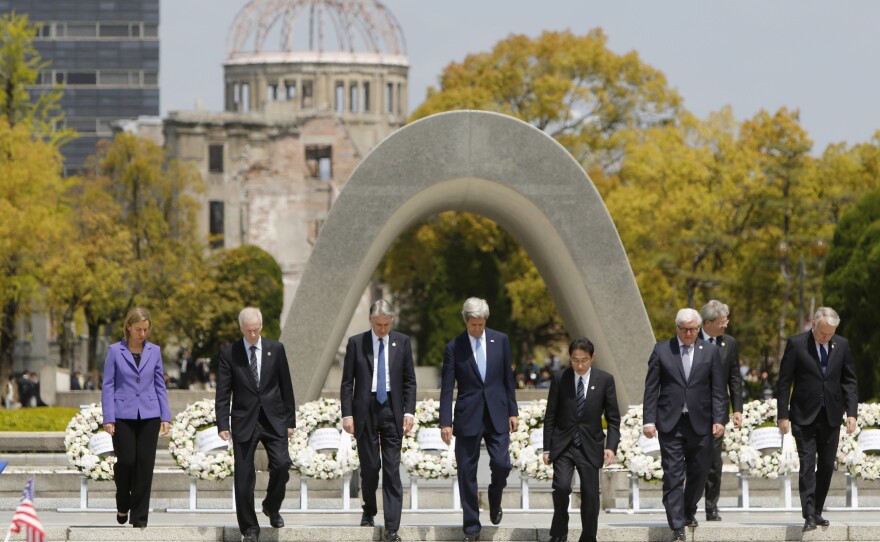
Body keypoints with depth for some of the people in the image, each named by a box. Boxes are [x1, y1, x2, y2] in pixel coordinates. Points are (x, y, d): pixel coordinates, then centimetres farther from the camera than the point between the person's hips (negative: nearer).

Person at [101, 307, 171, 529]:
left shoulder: (154, 351, 7)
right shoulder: (115, 351, 0)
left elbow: (160, 385, 10)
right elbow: (108, 386, 0)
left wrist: (165, 417, 3)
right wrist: (108, 418, -7)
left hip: (149, 416, 2)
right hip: (123, 415, -2)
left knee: (145, 465, -1)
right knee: (126, 462, -6)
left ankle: (139, 517, 5)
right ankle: (123, 506, 21)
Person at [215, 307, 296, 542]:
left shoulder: (276, 349, 4)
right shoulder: (229, 353, 0)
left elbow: (286, 387, 8)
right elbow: (223, 393, -1)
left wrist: (290, 420, 6)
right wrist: (222, 424, -10)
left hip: (273, 419, 1)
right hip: (244, 421, -1)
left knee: (281, 465, -13)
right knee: (244, 476, -1)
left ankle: (272, 507, 14)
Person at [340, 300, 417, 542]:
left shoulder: (402, 342, 4)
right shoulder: (356, 343, 1)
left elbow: (409, 381, 6)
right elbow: (347, 382, 1)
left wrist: (409, 412, -3)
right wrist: (347, 414, -7)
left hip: (392, 411, 0)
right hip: (365, 410, 0)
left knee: (392, 470, -5)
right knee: (369, 467, 7)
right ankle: (368, 511, 30)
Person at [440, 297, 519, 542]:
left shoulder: (500, 340, 3)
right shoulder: (454, 347, -4)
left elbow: (508, 378, 8)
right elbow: (446, 388, -4)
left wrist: (513, 411, 6)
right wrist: (445, 422, -9)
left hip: (497, 414, 1)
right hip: (468, 417, -1)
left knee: (501, 464, -8)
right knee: (467, 472, 1)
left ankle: (495, 498, 25)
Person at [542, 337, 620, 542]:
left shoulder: (605, 380, 0)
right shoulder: (559, 379, 0)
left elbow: (613, 418, 3)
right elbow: (550, 416, 4)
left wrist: (611, 446, -8)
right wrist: (547, 448, 1)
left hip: (590, 447, 1)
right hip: (563, 446, -1)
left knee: (590, 494, 0)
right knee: (561, 487, -18)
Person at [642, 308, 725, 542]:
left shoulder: (710, 351, 5)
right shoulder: (661, 350, 3)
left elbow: (718, 390, 4)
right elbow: (651, 388, 2)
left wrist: (718, 419, -5)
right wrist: (649, 420, -5)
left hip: (700, 422, 1)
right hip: (670, 422, -1)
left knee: (698, 473, 9)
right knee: (673, 474, -6)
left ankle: (689, 511, 32)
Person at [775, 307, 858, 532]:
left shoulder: (842, 345, 4)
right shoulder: (796, 344, -6)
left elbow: (849, 381, 8)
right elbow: (784, 382, -5)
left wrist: (851, 412, -2)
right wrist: (783, 415, -9)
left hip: (831, 416, 4)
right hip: (804, 416, -4)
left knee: (827, 466, 6)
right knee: (807, 465, -9)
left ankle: (817, 512, 17)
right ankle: (809, 516, -12)